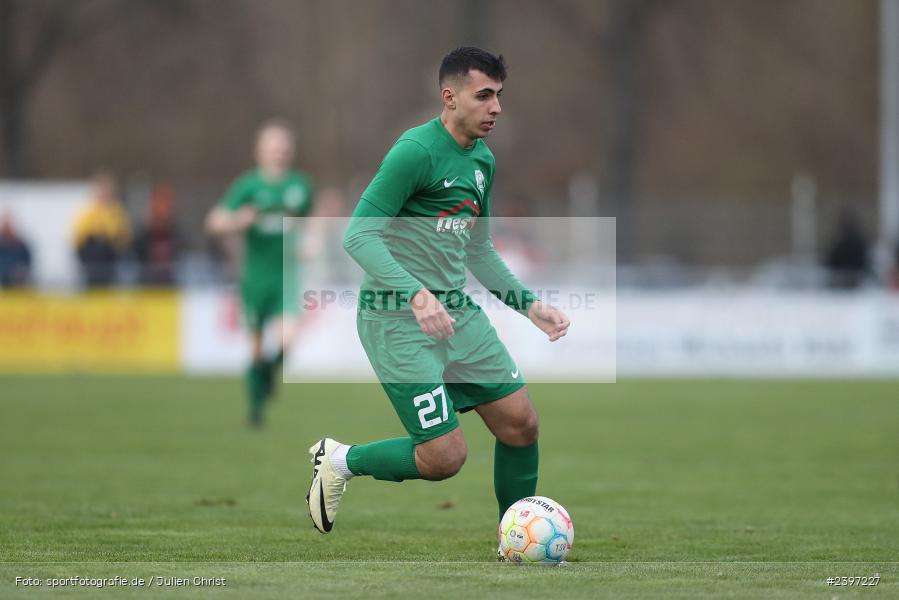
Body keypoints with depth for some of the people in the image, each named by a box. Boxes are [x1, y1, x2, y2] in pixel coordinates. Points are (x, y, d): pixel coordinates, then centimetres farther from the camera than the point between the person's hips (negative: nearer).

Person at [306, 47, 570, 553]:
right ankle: (341, 462, 13)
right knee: (445, 457, -12)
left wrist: (530, 305, 16)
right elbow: (359, 235, -21)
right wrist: (416, 295, -32)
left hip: (457, 312, 8)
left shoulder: (482, 159, 12)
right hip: (398, 321, -8)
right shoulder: (418, 151, -16)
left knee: (521, 421, 3)